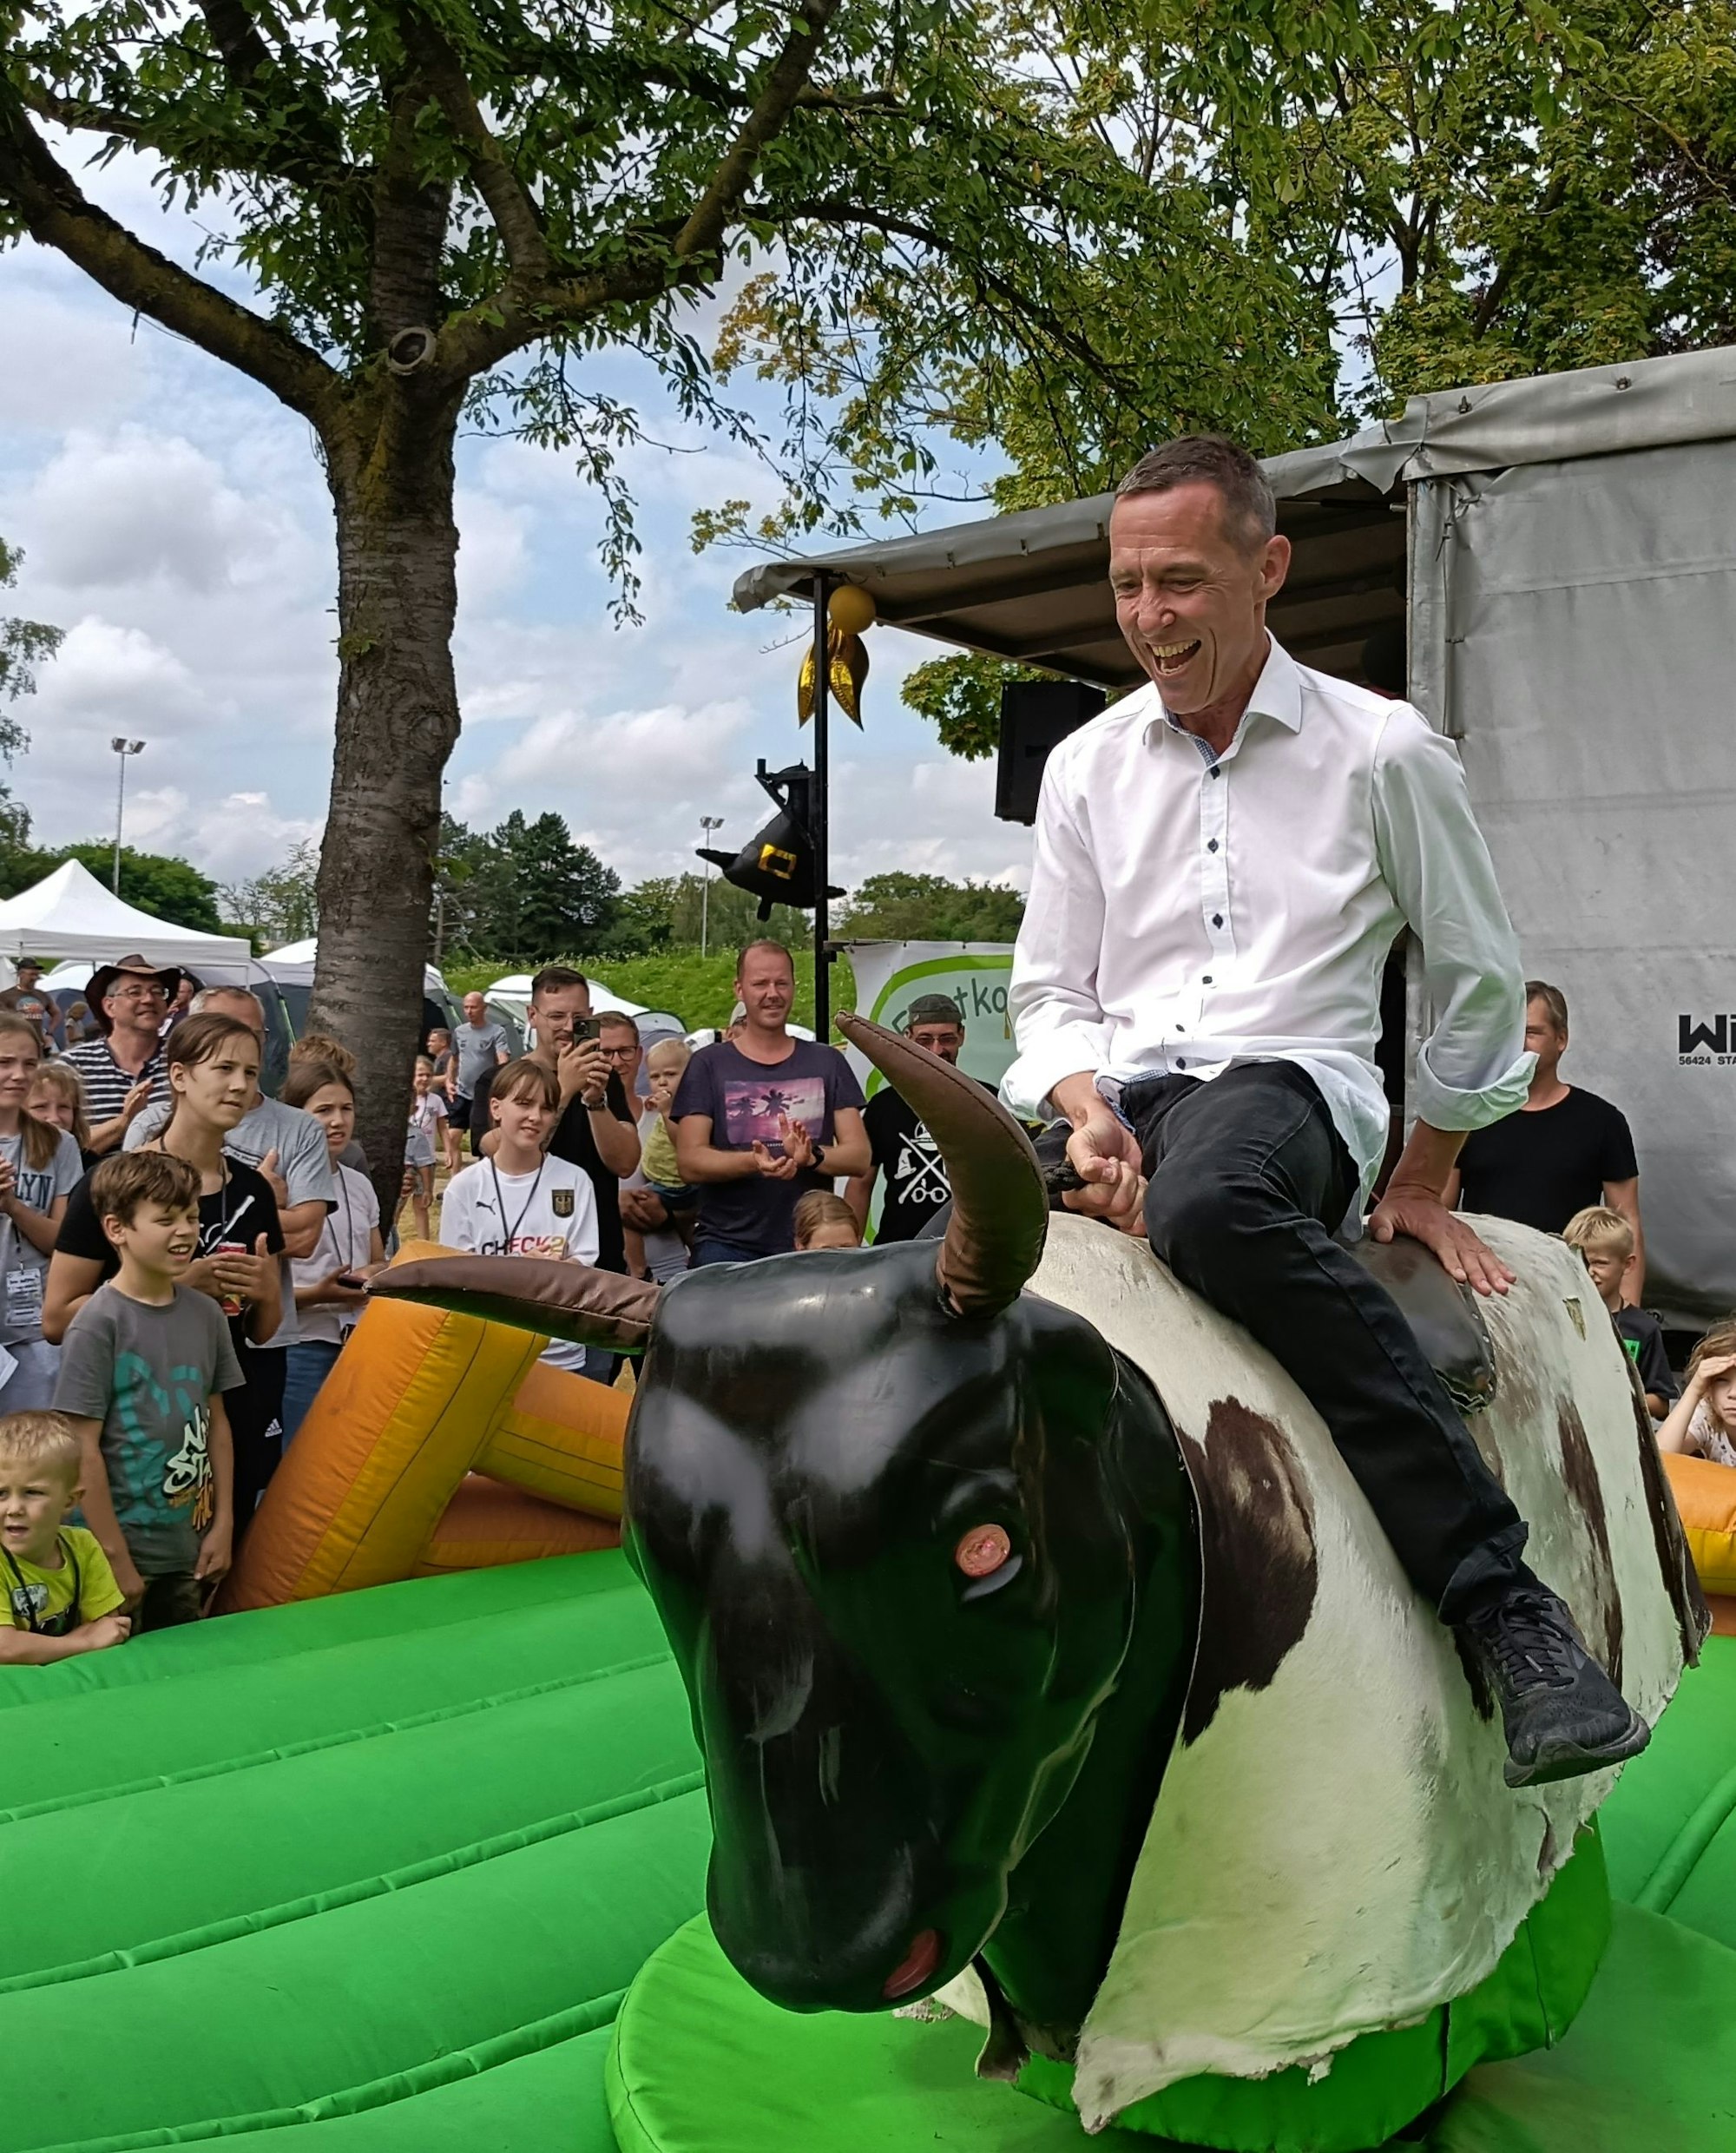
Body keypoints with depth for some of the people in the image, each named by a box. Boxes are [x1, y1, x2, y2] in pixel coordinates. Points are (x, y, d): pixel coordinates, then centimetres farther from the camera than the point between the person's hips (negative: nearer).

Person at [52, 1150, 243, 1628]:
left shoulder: (205, 1313, 2)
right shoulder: (97, 1323, -14)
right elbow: (83, 1448, -14)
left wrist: (223, 1525, 7)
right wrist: (115, 1558, -14)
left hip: (189, 1550, 5)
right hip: (124, 1550, -5)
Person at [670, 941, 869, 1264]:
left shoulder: (827, 1063, 11)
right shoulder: (708, 1065, 6)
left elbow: (860, 1156, 5)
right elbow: (690, 1162, -3)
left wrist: (811, 1156, -16)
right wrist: (753, 1162, -20)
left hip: (811, 1247, 1)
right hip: (727, 1246, -1)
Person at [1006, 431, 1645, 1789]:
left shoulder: (1382, 752, 4)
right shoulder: (1087, 768, 14)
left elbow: (1482, 985, 12)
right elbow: (1050, 993, 15)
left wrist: (1423, 1186, 13)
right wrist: (1089, 1110, -6)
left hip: (1294, 1084, -4)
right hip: (1119, 1098, 4)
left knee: (1209, 1206, -41)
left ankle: (1503, 1602, -36)